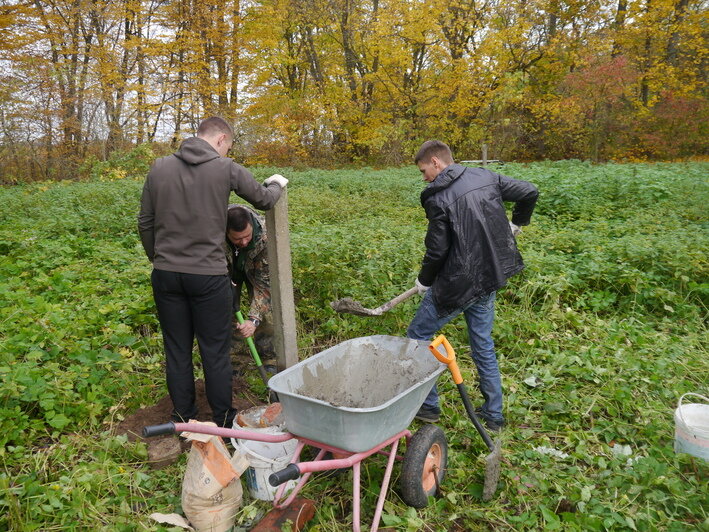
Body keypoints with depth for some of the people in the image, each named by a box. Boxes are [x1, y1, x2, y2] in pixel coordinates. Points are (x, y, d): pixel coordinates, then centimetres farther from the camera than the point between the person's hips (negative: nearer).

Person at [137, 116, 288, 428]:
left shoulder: (159, 168, 6)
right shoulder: (225, 168, -5)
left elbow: (145, 223, 9)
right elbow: (263, 200, 8)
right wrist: (276, 184, 29)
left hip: (165, 274, 4)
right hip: (209, 275, -4)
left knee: (177, 352, 13)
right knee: (215, 352, 8)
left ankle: (183, 422, 26)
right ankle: (223, 421, 22)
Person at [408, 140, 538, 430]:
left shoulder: (438, 198, -15)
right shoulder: (486, 177, 4)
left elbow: (437, 250, -14)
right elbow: (529, 192, 9)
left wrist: (424, 281, 3)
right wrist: (516, 223, 26)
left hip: (456, 283, -7)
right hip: (490, 279, 7)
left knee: (417, 336, 11)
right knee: (483, 345, 19)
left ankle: (427, 405, 19)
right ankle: (493, 414, 27)